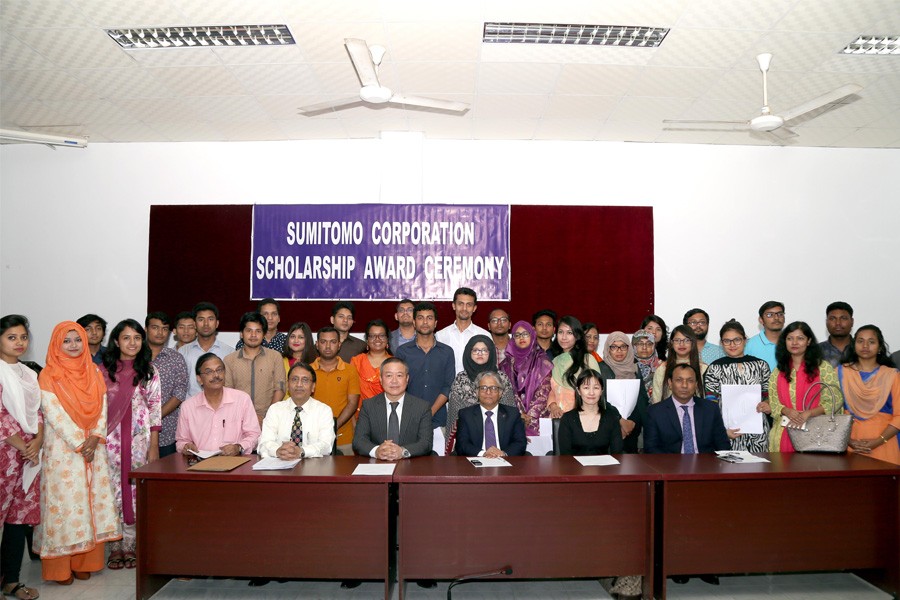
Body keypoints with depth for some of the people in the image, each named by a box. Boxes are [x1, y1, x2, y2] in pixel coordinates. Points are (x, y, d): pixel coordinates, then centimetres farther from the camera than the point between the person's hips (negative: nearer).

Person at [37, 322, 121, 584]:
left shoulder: (93, 372, 9)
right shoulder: (49, 375, -5)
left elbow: (102, 407, 5)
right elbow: (54, 414, -12)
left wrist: (95, 438, -9)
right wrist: (80, 444, -14)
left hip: (94, 447, 4)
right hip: (62, 449, -4)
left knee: (91, 502, 6)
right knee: (64, 502, -1)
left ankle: (83, 562, 16)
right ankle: (60, 567, 10)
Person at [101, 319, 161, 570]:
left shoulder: (149, 371, 2)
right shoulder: (104, 371, 5)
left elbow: (155, 409, 0)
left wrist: (154, 446, -4)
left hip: (139, 439, -1)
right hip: (110, 439, 1)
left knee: (136, 491, 2)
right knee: (113, 491, 3)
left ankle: (131, 546, 14)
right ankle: (116, 547, 16)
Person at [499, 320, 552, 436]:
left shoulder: (542, 362, 6)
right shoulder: (507, 363, 11)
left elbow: (544, 391, -1)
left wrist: (531, 415, -11)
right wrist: (520, 414, -8)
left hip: (537, 417, -1)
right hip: (514, 417, 1)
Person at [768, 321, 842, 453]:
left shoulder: (823, 368, 2)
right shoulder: (778, 370, 11)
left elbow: (835, 400, -2)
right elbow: (772, 401, 8)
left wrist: (808, 413, -14)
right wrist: (787, 411, -13)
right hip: (784, 432, 2)